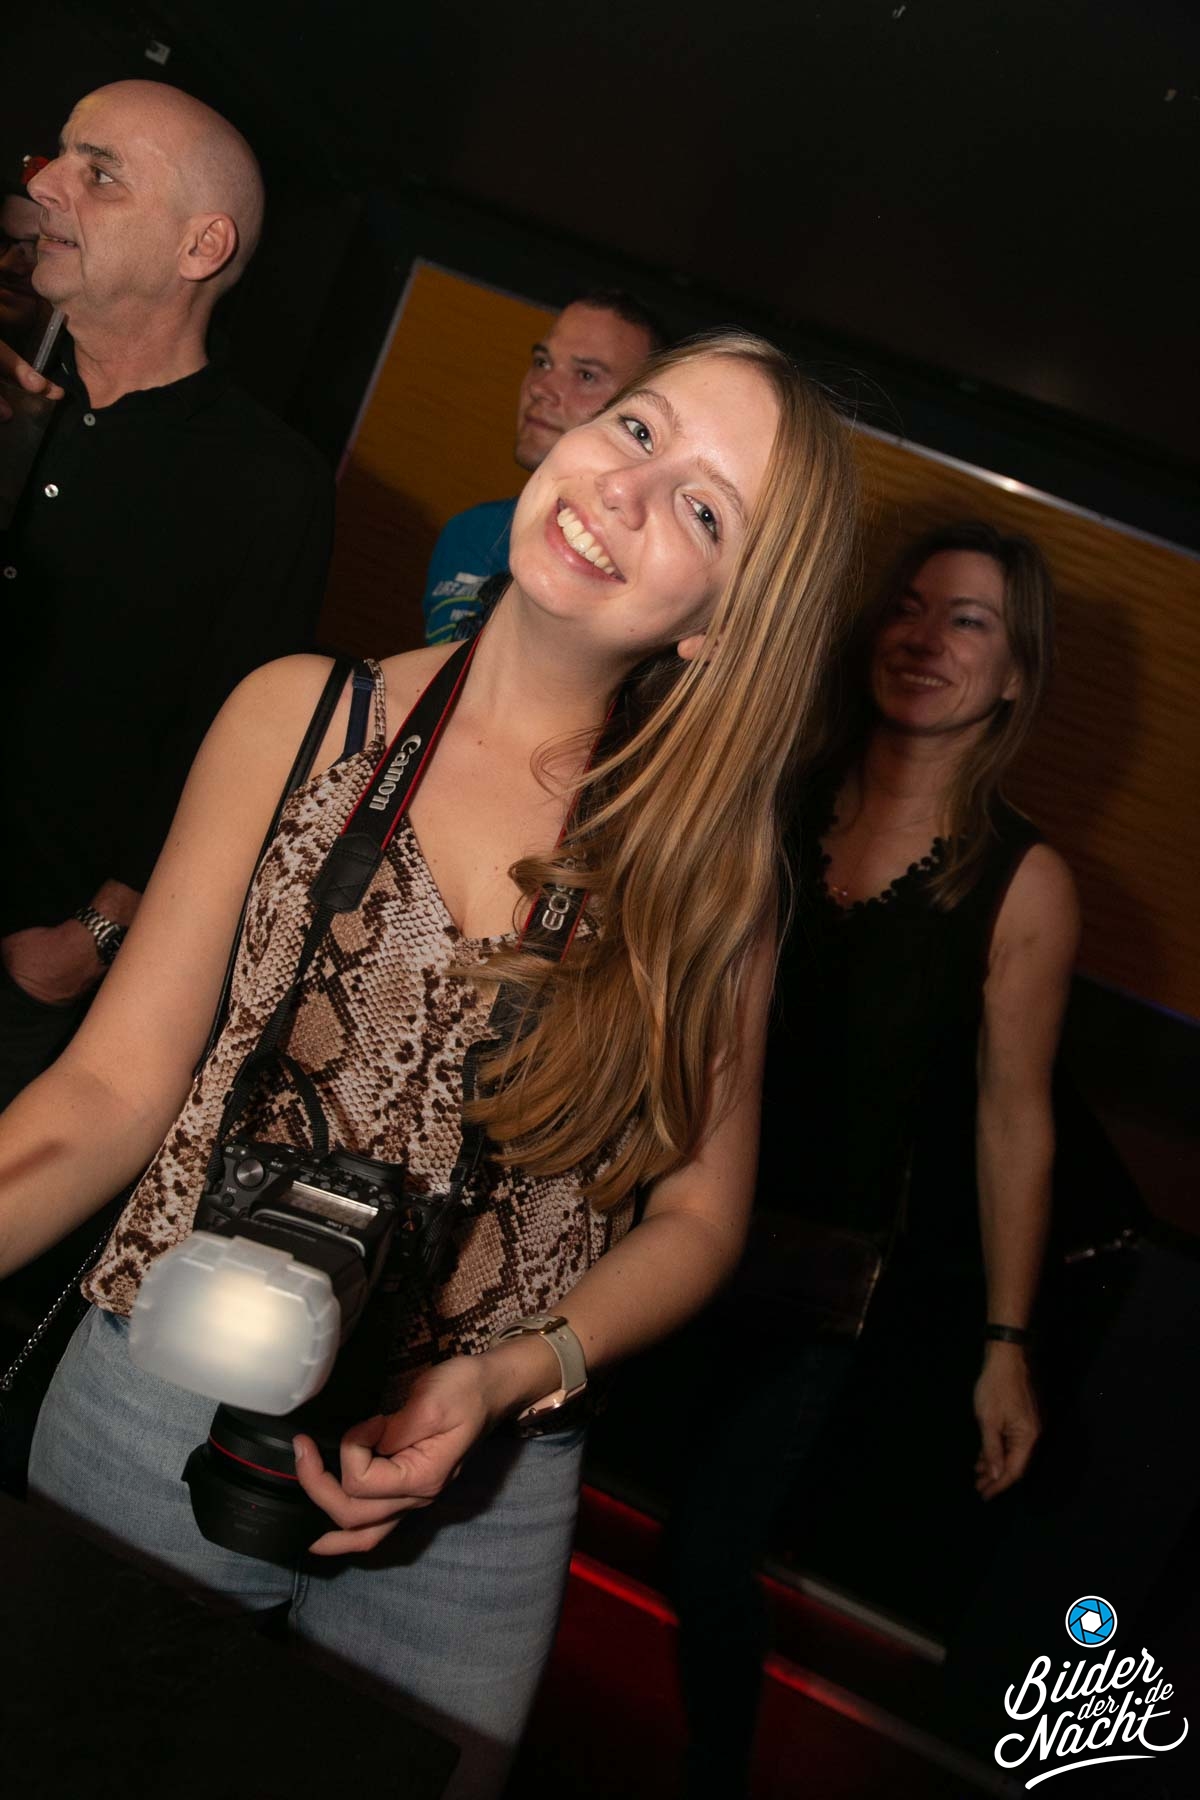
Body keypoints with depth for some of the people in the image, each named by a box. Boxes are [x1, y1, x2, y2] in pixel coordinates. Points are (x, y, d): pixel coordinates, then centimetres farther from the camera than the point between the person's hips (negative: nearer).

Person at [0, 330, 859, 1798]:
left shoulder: (711, 856, -5)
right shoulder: (306, 715, -6)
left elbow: (697, 1212, 0)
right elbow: (120, 1078, -8)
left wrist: (506, 1377, -15)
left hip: (485, 1496, 1)